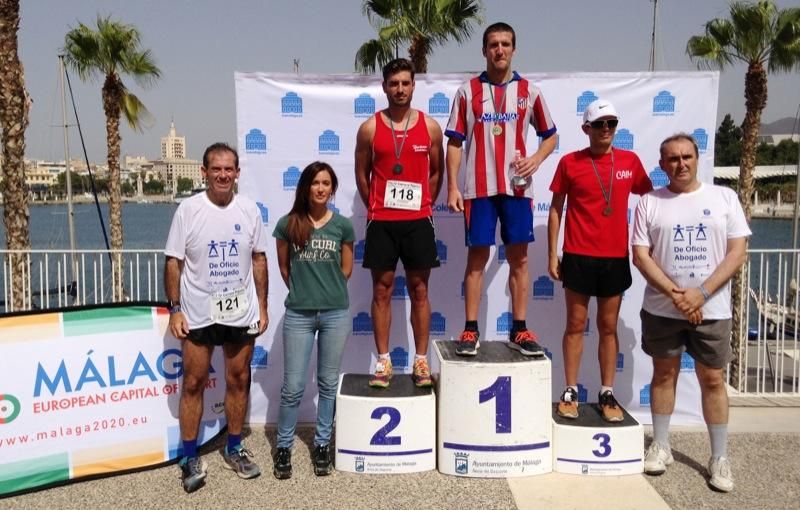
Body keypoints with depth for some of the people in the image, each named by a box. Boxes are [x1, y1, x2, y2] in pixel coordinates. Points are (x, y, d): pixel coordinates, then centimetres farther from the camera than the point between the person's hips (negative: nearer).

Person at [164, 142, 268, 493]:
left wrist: (262, 307, 3)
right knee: (193, 383, 6)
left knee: (238, 380, 12)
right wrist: (175, 309, -9)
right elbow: (173, 262, -4)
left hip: (241, 312, 2)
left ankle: (234, 449, 28)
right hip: (198, 314, -2)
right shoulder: (188, 209, -6)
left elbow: (259, 260, 6)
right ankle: (190, 458, 19)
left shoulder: (249, 209, 1)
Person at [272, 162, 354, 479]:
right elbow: (284, 267, 8)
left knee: (328, 382, 12)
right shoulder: (288, 224, -3)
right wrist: (302, 290, 11)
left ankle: (323, 444, 26)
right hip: (298, 314, -1)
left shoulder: (342, 225, 0)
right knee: (293, 386, 5)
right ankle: (284, 447, 22)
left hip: (335, 313, 1)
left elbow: (346, 269, 9)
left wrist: (328, 290, 8)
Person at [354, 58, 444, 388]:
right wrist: (375, 209, 7)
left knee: (419, 290, 6)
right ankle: (383, 362, 13)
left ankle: (421, 361, 15)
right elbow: (362, 174, 8)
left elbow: (436, 172, 11)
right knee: (382, 290, 4)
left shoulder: (430, 127, 4)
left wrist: (423, 206, 6)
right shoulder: (370, 128, 1)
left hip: (419, 221, 1)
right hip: (381, 222, 0)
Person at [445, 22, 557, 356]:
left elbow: (550, 135, 15)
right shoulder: (468, 91, 4)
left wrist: (536, 160, -5)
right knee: (477, 257, 2)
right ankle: (471, 330, 10)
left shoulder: (529, 91, 7)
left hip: (517, 187, 2)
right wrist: (452, 187, -5)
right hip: (479, 188, -1)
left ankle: (519, 330, 13)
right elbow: (455, 143, 3)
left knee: (519, 258, 4)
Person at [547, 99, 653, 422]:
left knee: (609, 327, 9)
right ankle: (570, 392, 15)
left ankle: (607, 394, 19)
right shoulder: (570, 162, -1)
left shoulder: (630, 161, 4)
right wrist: (552, 254, -2)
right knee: (576, 325, 5)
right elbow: (556, 209, 2)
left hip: (616, 257, 2)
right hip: (578, 257, -2)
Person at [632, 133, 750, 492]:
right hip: (662, 308, 0)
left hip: (712, 309, 0)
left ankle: (720, 458, 20)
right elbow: (640, 256, -4)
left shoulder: (724, 197, 1)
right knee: (664, 375, 11)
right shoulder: (649, 203, 1)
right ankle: (660, 447, 25)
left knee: (713, 380, 7)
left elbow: (738, 252, -4)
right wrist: (675, 294, -15)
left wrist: (701, 293, -14)